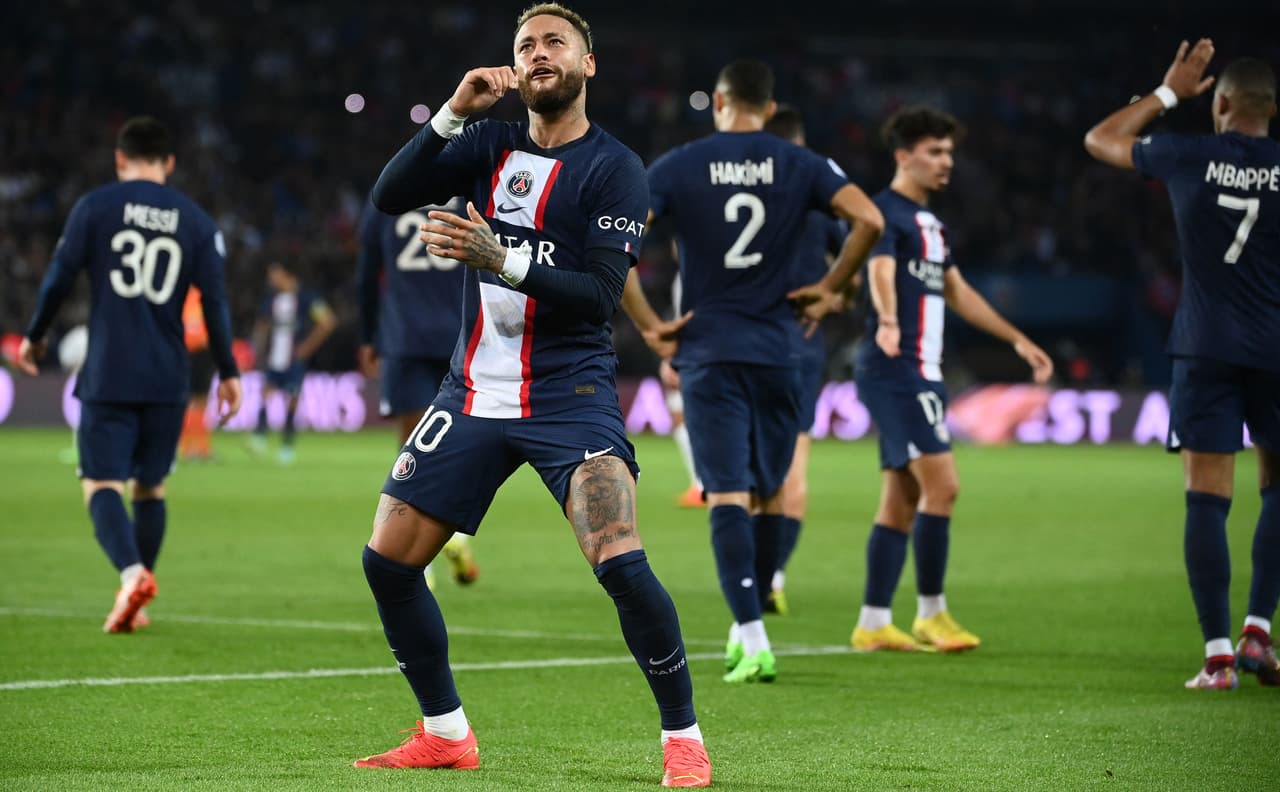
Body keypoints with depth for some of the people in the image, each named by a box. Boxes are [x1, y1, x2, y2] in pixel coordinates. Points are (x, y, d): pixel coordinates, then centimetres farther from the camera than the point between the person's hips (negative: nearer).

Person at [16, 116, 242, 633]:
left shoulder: (94, 207, 0)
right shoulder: (196, 221, 7)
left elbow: (59, 279, -1)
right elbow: (215, 300, 5)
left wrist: (34, 336, 15)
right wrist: (228, 371, 11)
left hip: (108, 376, -3)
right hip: (168, 380, 3)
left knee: (102, 483, -4)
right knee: (150, 486, 14)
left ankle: (132, 573, -29)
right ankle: (135, 597, 17)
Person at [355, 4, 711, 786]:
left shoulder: (615, 169, -5)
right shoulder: (492, 146, 9)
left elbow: (600, 294, -15)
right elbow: (389, 195, -2)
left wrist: (499, 259, -27)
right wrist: (453, 113, -12)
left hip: (570, 393, -5)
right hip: (476, 391, 5)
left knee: (620, 561, -22)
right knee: (387, 560, 1)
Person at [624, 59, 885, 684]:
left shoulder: (677, 167, 1)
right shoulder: (799, 166, 3)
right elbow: (869, 219, -9)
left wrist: (648, 326, -3)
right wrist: (830, 288, 4)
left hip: (706, 354, -1)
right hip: (775, 352, 2)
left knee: (726, 496, -5)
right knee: (768, 494, 16)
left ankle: (754, 643, -17)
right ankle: (745, 629, 23)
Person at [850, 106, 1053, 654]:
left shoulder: (929, 221, 20)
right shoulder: (886, 211, -9)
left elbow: (957, 292, 29)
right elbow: (880, 271, -27)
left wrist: (1018, 340, 29)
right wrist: (887, 320, -48)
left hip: (921, 375, 10)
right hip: (895, 371, -10)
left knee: (901, 501, 8)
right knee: (941, 485, -13)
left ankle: (873, 624, 10)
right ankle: (931, 613, -6)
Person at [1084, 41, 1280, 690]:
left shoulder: (1188, 157, -1)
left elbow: (1100, 140, 17)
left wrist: (1169, 93, 23)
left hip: (1206, 350, 0)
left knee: (1206, 501, 0)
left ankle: (1218, 656, -5)